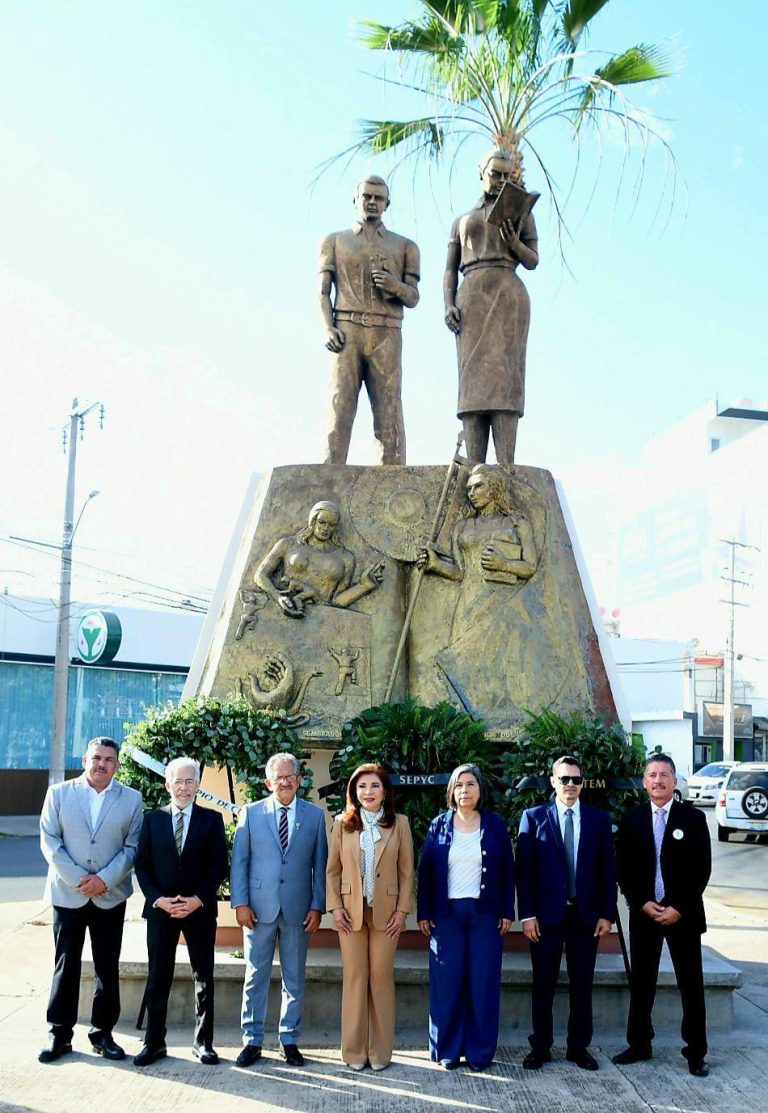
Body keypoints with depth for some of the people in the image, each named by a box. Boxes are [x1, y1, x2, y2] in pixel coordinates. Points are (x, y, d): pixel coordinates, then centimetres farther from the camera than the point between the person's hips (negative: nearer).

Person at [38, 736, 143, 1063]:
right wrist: (78, 879, -11)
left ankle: (103, 1033, 18)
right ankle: (59, 1034, 17)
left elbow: (132, 847, 0)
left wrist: (104, 879, -13)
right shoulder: (59, 793, 2)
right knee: (65, 966, 6)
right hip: (68, 894, 0)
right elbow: (49, 842, -2)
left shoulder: (131, 799, 3)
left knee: (108, 968, 6)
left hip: (110, 897, 1)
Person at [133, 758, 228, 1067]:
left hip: (200, 910, 0)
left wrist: (198, 899, -12)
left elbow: (220, 865, -1)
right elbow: (142, 865, 2)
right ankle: (154, 1042, 16)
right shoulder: (153, 819, 5)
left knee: (204, 977, 6)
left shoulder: (212, 819, 2)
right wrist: (158, 899, -11)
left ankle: (203, 1042, 17)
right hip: (160, 908, 1)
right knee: (158, 978, 6)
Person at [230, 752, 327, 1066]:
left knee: (295, 978, 9)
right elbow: (239, 861, 1)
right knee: (255, 976, 6)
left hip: (298, 908, 1)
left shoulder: (315, 815, 4)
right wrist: (240, 903, -6)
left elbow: (320, 864, 4)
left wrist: (317, 906, -1)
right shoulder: (251, 813, 2)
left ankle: (289, 1040, 21)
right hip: (259, 907, -1)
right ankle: (252, 1040, 17)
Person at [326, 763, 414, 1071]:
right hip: (351, 910, 1)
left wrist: (402, 910, -3)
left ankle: (380, 1050, 13)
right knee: (354, 977, 3)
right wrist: (335, 907, -3)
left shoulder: (399, 824, 1)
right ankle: (354, 1051, 13)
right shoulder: (343, 823, 3)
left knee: (382, 977, 2)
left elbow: (407, 870, 2)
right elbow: (332, 869, 5)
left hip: (386, 911, 0)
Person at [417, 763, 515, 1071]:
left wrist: (507, 912, 0)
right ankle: (447, 1050, 13)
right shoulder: (439, 825, 3)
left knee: (483, 982, 2)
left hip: (484, 914, 0)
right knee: (447, 983, 3)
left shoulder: (495, 825, 3)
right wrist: (424, 913, 0)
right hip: (446, 913, 0)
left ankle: (480, 1052, 13)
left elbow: (507, 870, 5)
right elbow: (425, 870, 4)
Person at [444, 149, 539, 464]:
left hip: (508, 295, -2)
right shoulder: (461, 221, 26)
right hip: (471, 298, 2)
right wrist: (448, 306, -1)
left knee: (504, 375, -17)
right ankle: (475, 468, -22)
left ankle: (505, 467, -28)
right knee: (473, 379, -12)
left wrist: (514, 243, -10)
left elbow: (533, 261, 11)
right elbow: (450, 270, 17)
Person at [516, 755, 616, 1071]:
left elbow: (608, 870, 5)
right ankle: (540, 1047, 19)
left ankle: (579, 1047, 22)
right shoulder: (534, 817, 0)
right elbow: (524, 869, -2)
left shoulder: (599, 819, 5)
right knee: (543, 984, 7)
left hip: (586, 914, 2)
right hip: (547, 914, -1)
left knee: (582, 985, 10)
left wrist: (607, 914, -1)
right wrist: (527, 914, -7)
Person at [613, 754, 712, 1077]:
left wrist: (678, 908, -12)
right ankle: (639, 1044, 23)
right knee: (641, 983, 10)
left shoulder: (693, 819, -2)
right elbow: (623, 870, 4)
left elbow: (701, 870, -6)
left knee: (691, 985, 4)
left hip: (683, 914, -2)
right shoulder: (631, 820, 3)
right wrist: (642, 904, -8)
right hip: (643, 914, 2)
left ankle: (696, 1051, 16)